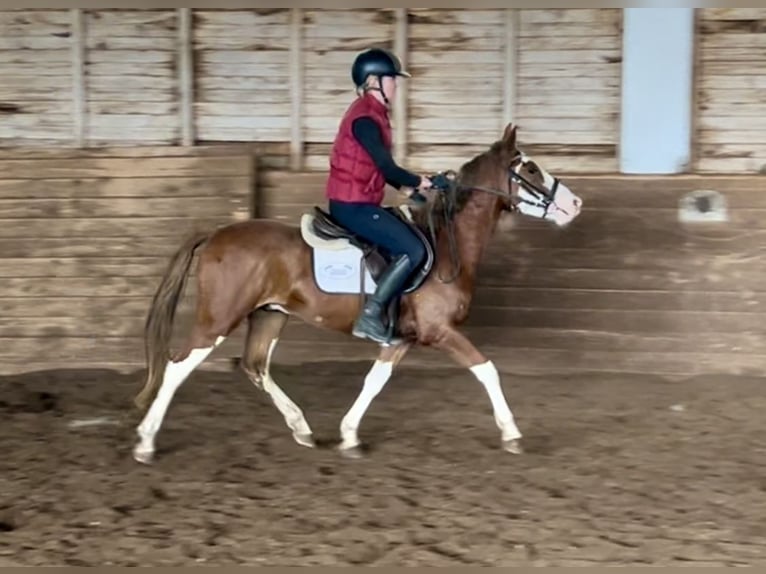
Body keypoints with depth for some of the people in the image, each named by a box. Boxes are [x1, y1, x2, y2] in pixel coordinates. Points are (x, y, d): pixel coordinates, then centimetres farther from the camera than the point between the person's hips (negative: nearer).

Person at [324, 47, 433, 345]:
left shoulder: (372, 113, 13)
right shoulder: (365, 118, -19)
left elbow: (380, 165, 20)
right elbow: (387, 167, -21)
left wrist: (406, 186, 8)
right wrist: (419, 182, -5)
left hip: (354, 203, 11)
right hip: (353, 206, -11)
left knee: (405, 242, 19)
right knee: (413, 250, -14)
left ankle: (390, 311, 20)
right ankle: (369, 316, -13)